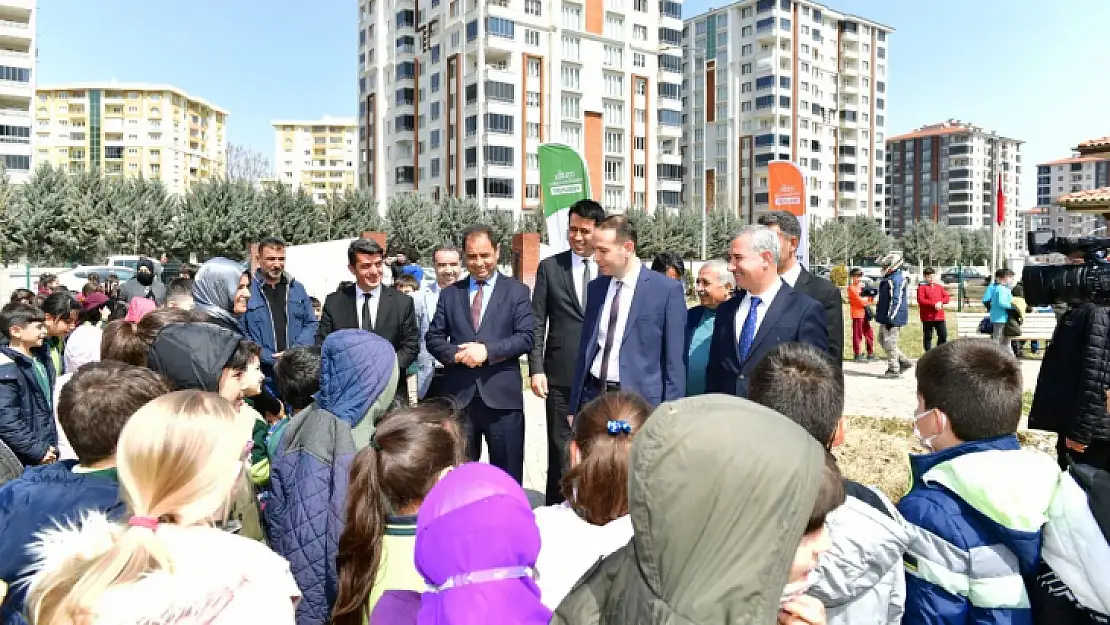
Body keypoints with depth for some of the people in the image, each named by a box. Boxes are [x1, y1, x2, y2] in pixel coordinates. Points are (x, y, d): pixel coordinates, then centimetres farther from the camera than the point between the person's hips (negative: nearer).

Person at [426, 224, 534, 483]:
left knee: (507, 476, 7)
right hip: (458, 396, 3)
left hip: (502, 396, -2)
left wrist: (487, 350, -17)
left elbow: (526, 338, -5)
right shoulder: (449, 293, 13)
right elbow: (433, 337, 9)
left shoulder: (517, 291, 5)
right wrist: (455, 354, -11)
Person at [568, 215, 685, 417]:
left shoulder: (667, 290, -6)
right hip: (593, 395, 5)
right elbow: (585, 349, 13)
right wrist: (574, 406, 11)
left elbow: (674, 362, -6)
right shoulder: (595, 288, 10)